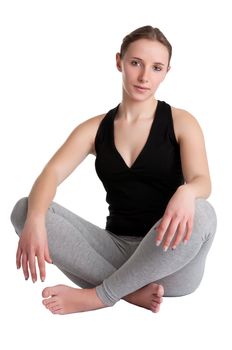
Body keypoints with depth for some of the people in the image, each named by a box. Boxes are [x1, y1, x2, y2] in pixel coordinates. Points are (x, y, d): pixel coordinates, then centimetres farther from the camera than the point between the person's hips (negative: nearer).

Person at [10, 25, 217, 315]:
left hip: (170, 261, -2)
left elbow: (202, 182, -14)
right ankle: (131, 290, -24)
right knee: (24, 209, -16)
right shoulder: (95, 128, 8)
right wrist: (35, 219, -31)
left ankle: (98, 296, -21)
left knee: (201, 214, -36)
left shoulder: (181, 122, 1)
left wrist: (186, 193, -41)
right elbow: (51, 174, -7)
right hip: (118, 249, 2)